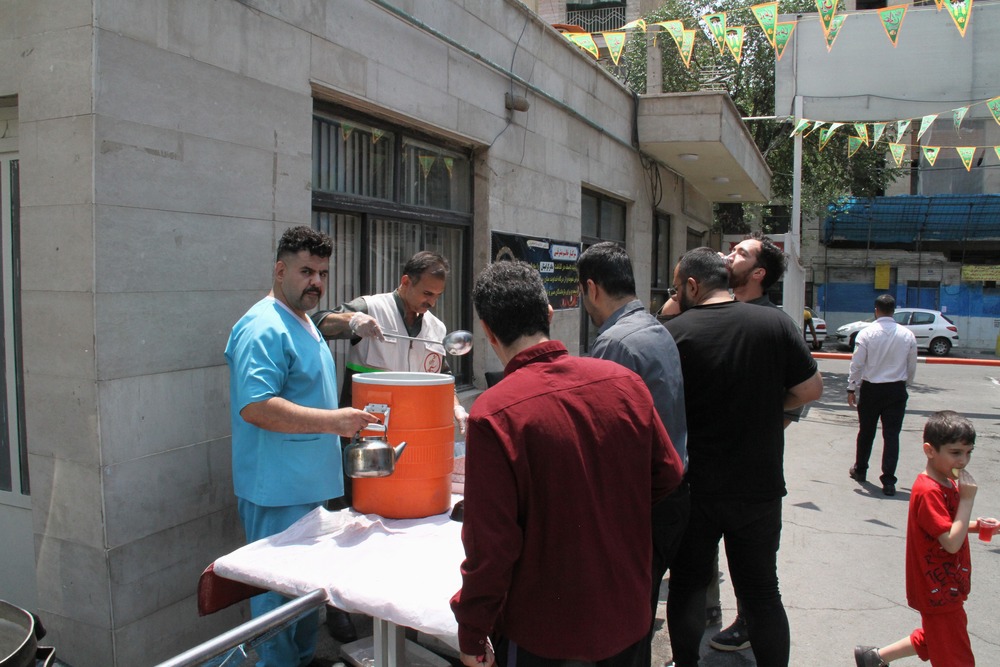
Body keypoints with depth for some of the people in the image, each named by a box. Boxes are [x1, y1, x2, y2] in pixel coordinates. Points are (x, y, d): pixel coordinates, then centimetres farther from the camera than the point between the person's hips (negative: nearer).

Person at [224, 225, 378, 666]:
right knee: (279, 592, 3)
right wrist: (332, 421, -31)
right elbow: (255, 407, -29)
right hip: (277, 492, -10)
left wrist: (345, 420, 18)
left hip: (310, 484, 10)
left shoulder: (303, 324, 14)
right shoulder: (264, 329, -19)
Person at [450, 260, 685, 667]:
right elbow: (668, 476, 2)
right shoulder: (625, 382, -10)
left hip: (539, 633, -4)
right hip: (627, 614, 5)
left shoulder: (493, 413, -24)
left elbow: (490, 542, -20)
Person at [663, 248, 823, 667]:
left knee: (687, 585, 16)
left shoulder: (674, 332, -12)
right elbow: (810, 389, -2)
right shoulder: (775, 323, -6)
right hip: (759, 487, 2)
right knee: (761, 591, 15)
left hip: (694, 487, -1)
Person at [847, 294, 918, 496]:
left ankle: (860, 470, 31)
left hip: (870, 388, -1)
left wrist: (851, 388, -1)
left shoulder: (866, 333, -10)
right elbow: (912, 367, 5)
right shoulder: (908, 335, -2)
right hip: (897, 389, 1)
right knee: (892, 434, 3)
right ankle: (888, 481, 2)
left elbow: (857, 364, -9)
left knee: (866, 431, 14)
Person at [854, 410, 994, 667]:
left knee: (931, 641, 25)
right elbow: (951, 542, -28)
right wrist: (967, 499, -26)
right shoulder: (928, 492, -25)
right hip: (939, 592, -10)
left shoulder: (947, 483, 6)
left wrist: (975, 526, 2)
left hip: (945, 588, 10)